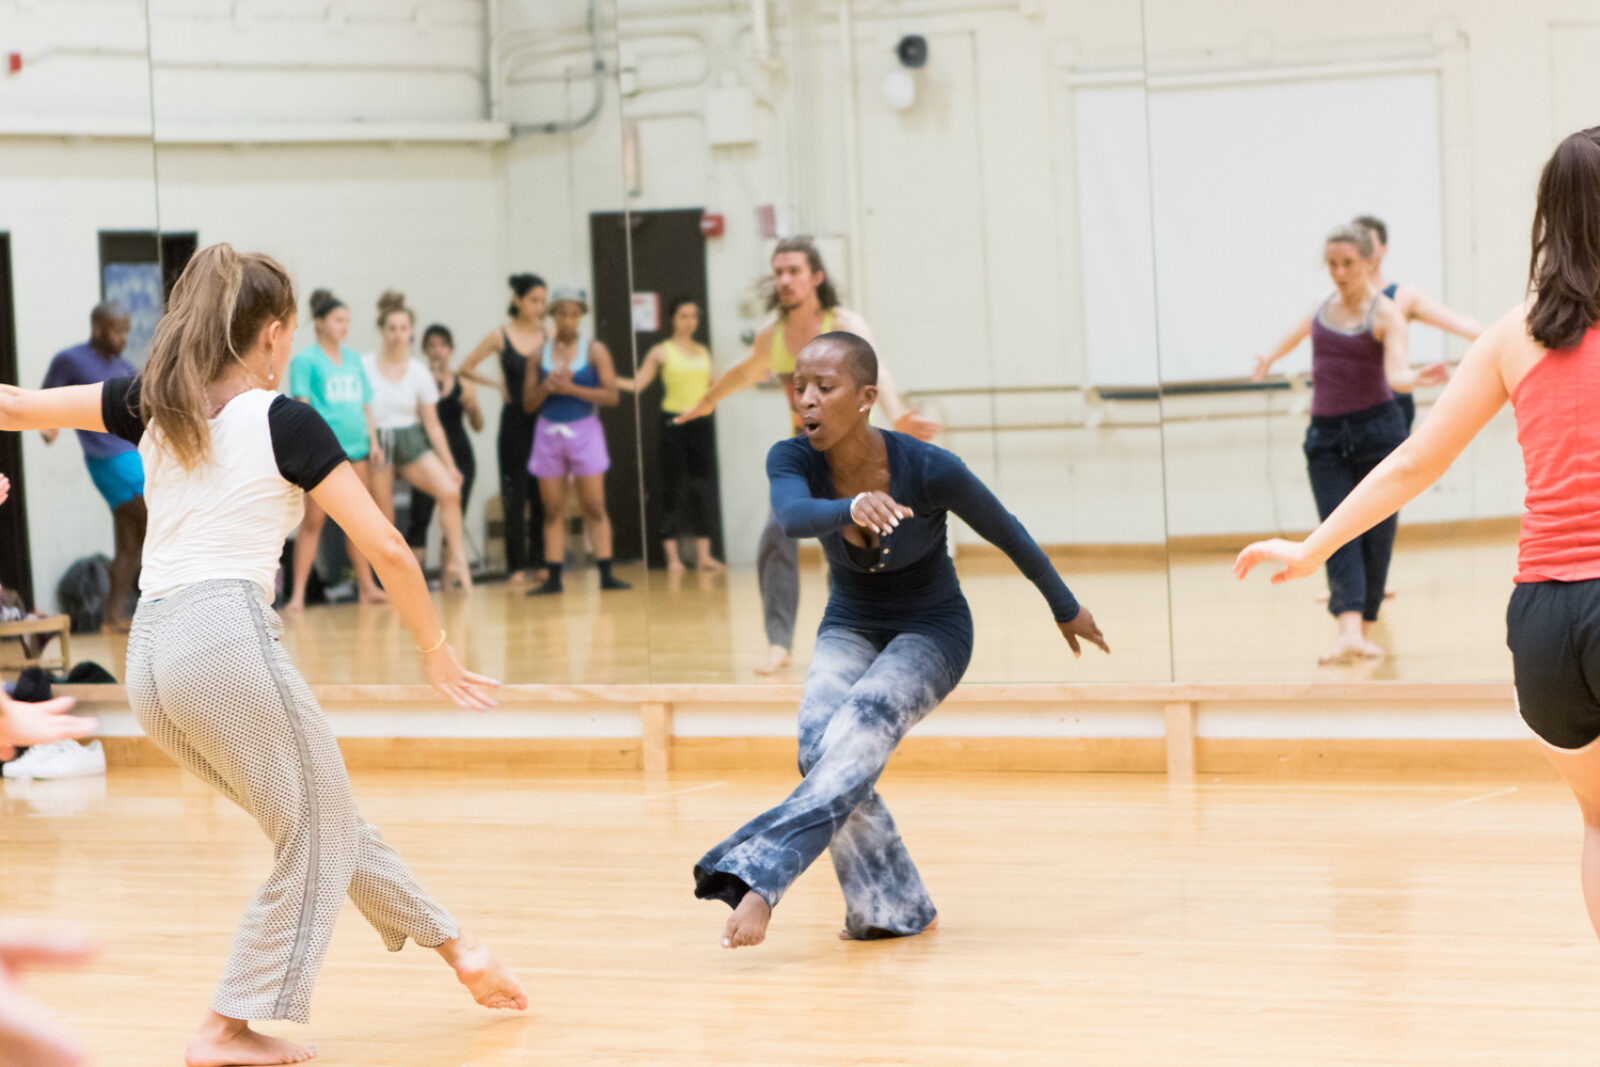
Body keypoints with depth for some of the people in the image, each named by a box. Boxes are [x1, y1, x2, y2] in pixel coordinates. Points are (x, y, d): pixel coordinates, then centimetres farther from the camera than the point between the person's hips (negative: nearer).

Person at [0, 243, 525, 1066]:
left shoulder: (153, 404, 15)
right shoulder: (286, 422, 1)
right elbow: (386, 549, 1)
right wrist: (435, 650, 12)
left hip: (149, 657, 7)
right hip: (229, 635, -7)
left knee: (325, 824, 19)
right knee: (319, 837, 7)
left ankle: (455, 945, 28)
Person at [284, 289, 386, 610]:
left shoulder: (353, 358, 16)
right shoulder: (306, 359, -1)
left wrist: (373, 441, 14)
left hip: (356, 448, 6)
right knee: (313, 521, -7)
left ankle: (367, 585, 14)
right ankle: (298, 592, -6)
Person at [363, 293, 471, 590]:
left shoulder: (419, 373, 4)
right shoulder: (364, 366, -1)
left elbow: (432, 423, 7)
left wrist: (449, 465, 4)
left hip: (411, 441, 2)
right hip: (376, 443, -1)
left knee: (449, 491, -19)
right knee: (383, 519, -4)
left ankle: (457, 562, -11)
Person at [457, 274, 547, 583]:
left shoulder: (548, 334, 4)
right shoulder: (500, 336, 0)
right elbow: (466, 369, 7)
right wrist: (496, 384, -1)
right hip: (515, 421, -2)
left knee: (542, 494, 3)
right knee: (515, 493, 0)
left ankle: (538, 561, 10)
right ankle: (517, 565, 4)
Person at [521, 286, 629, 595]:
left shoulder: (594, 351, 1)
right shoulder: (540, 353, 8)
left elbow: (611, 395, -7)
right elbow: (528, 404, 8)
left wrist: (571, 389, -15)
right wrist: (546, 388, -11)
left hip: (584, 431, -2)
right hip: (549, 431, 2)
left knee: (594, 507, -5)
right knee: (553, 510, 3)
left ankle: (606, 573, -5)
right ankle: (553, 578, 4)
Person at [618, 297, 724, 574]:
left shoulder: (703, 352, 14)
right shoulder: (662, 352, 1)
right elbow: (638, 383, -3)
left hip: (701, 423, 4)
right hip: (674, 423, -4)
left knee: (703, 486, 0)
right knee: (674, 486, -2)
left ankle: (704, 555, 2)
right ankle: (672, 556, 2)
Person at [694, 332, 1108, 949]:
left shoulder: (928, 470, -25)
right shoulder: (793, 461, -18)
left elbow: (1005, 532, -7)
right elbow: (792, 515, -41)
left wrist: (1066, 609, 7)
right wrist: (852, 508, -64)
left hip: (932, 632, -3)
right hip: (850, 626, 3)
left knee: (859, 730, -32)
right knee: (821, 741, -26)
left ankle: (756, 876, -46)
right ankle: (891, 909, -11)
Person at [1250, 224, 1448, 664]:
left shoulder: (1385, 314, -7)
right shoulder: (1325, 305, 9)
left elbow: (1396, 375, -20)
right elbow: (1305, 328, 32)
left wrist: (1416, 378, -43)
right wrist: (1273, 355, 49)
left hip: (1376, 430, -3)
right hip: (1326, 434, 3)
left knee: (1375, 532, 1)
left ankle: (1365, 629, 13)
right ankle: (1348, 630, -25)